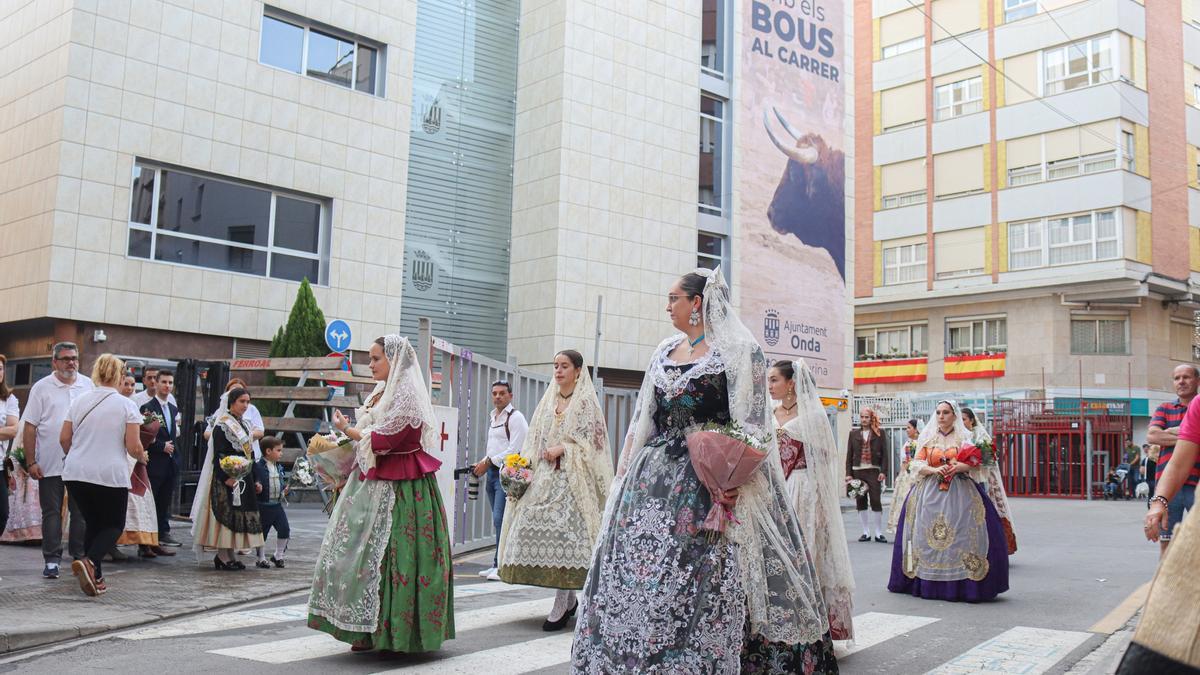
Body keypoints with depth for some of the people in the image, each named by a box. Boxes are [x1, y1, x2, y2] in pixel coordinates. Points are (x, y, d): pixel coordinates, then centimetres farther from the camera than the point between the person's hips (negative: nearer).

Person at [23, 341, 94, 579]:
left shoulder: (87, 385, 6)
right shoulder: (42, 387, -2)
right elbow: (30, 427, -2)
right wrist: (31, 462, -7)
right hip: (49, 464, -2)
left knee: (82, 511, 8)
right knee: (51, 512, 4)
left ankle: (80, 556, 19)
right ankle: (52, 560, 11)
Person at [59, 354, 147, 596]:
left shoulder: (79, 402, 7)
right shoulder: (127, 405, -5)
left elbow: (64, 438, 10)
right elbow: (133, 447, -8)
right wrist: (143, 457, 13)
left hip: (76, 474, 4)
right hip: (111, 476, -4)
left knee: (92, 522, 19)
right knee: (114, 525, 10)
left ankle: (95, 576, 13)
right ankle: (90, 561, -17)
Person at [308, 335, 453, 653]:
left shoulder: (405, 394, -14)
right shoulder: (382, 392, 15)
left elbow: (381, 441, -18)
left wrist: (347, 429, -6)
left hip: (397, 489, -9)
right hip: (374, 484, 9)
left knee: (387, 554, -4)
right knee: (365, 552, 8)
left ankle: (396, 632, 6)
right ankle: (370, 630, 14)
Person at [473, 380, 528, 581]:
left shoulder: (515, 417, -8)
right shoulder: (492, 417, 19)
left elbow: (515, 449, -16)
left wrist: (488, 462, -13)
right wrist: (483, 463, 9)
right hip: (492, 472, 9)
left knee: (500, 519, -13)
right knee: (498, 521, 11)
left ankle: (501, 566, -10)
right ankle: (498, 565, 15)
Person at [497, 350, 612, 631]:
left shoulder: (586, 402, 1)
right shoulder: (548, 401, 18)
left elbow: (591, 441, -4)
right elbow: (535, 438, 17)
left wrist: (562, 449, -14)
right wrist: (524, 464, 3)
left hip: (572, 478, -6)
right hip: (544, 476, 6)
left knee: (565, 533, -13)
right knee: (536, 528, -1)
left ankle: (561, 605, -9)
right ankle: (569, 598, 13)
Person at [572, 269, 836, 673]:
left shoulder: (739, 351, -3)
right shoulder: (664, 353, 16)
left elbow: (752, 425, -10)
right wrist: (624, 471, 13)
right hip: (653, 479, 7)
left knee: (702, 582, -8)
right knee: (636, 572, 4)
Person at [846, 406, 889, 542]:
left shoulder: (879, 433, 5)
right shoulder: (854, 433, 10)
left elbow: (884, 454, 1)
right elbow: (849, 454, 8)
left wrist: (883, 471, -8)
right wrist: (848, 473, 1)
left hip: (873, 471, -2)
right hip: (857, 471, 3)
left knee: (876, 502, -4)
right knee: (860, 502, 5)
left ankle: (878, 533, 3)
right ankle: (866, 532, 12)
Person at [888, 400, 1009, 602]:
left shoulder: (964, 438, 8)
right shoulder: (927, 438, 11)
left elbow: (976, 465, 2)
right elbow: (916, 464, 5)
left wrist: (959, 467, -17)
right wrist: (935, 470, -12)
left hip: (959, 493, -1)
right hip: (930, 492, 1)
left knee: (959, 536, -10)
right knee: (928, 537, -5)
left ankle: (961, 585, -6)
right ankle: (929, 583, 1)